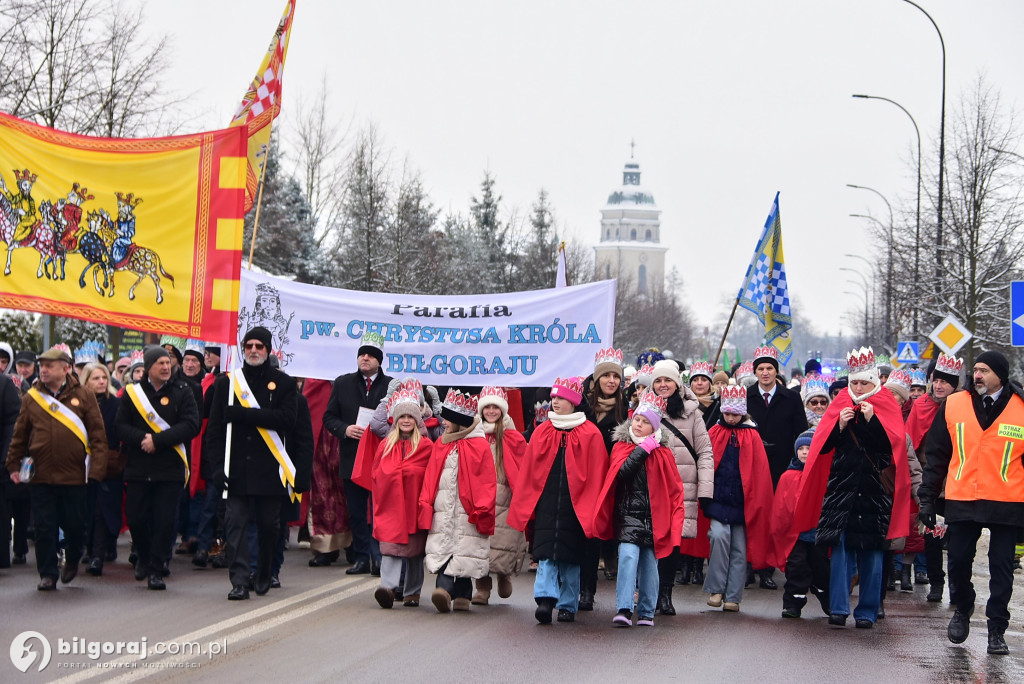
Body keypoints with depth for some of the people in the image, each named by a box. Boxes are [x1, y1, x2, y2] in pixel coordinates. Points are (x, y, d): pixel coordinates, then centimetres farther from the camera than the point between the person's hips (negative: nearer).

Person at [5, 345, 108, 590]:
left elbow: (98, 434, 0)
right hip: (40, 476, 1)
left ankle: (72, 560, 35)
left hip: (74, 475, -1)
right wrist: (14, 466, 6)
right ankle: (47, 574, 11)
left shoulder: (84, 396, 2)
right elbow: (19, 436, 11)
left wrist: (96, 468, -8)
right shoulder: (31, 398, 7)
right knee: (44, 528, 2)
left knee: (74, 524, 9)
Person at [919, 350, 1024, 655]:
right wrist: (927, 498, 5)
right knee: (958, 560, 6)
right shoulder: (953, 406, 3)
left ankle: (996, 629, 15)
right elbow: (936, 455, 7)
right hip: (961, 501, 2)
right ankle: (962, 608, 33)